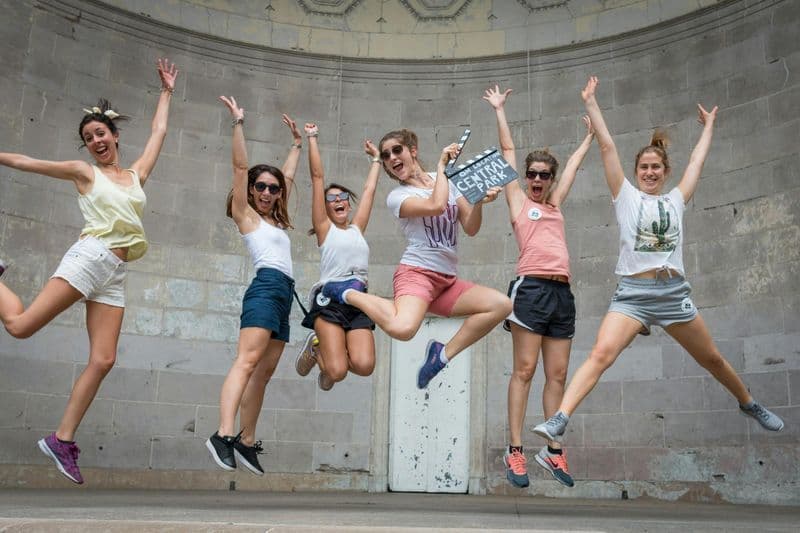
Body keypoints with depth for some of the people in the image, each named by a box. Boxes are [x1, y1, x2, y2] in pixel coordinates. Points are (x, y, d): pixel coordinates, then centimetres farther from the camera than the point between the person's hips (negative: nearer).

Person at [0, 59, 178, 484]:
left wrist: (166, 91, 36)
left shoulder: (136, 174, 20)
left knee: (103, 360, -5)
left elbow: (159, 132, 29)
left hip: (116, 274, 4)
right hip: (90, 257, -4)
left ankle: (61, 440, 2)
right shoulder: (84, 172, 9)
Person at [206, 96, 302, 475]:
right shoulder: (246, 215, 8)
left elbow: (288, 176, 37)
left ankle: (245, 442, 7)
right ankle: (223, 435, -34)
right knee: (248, 361, -23)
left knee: (263, 373, 4)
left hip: (283, 296, 8)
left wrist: (297, 143, 46)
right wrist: (238, 123, 0)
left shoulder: (276, 219, 26)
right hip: (265, 289, -8)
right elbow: (240, 167, 1)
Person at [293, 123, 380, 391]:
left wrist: (375, 159, 38)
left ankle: (330, 350, 14)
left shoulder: (357, 228, 21)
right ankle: (315, 348, 15)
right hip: (330, 299, -4)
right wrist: (312, 138, 8)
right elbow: (317, 176, 6)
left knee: (364, 366, -19)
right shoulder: (324, 227, 9)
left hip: (358, 301, 4)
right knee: (337, 372, -19)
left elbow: (369, 189, 28)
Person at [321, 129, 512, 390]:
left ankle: (443, 353, -5)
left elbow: (470, 229, 10)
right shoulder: (397, 196, -1)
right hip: (417, 272, -6)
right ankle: (349, 293, -6)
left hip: (447, 281, 6)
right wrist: (442, 164, -9)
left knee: (501, 304, -16)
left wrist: (480, 202, -9)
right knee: (402, 328, -36)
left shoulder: (448, 181, 16)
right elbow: (437, 206, -21)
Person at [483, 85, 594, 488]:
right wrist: (499, 110, 21)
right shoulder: (518, 201, 11)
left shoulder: (555, 204, 23)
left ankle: (553, 451, 9)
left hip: (562, 292, 5)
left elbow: (573, 164, 36)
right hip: (531, 288, -5)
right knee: (524, 370, -7)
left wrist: (590, 135, 48)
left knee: (557, 374, 4)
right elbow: (508, 150, 16)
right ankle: (515, 452, -5)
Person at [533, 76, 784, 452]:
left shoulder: (675, 201, 14)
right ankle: (559, 420, -32)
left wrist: (709, 126, 38)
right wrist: (591, 103, 2)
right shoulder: (626, 197, 6)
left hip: (674, 293, 3)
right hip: (632, 293, -3)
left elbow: (697, 160, 26)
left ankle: (749, 404, 42)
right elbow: (607, 146, 3)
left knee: (712, 358, 17)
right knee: (600, 354, -23)